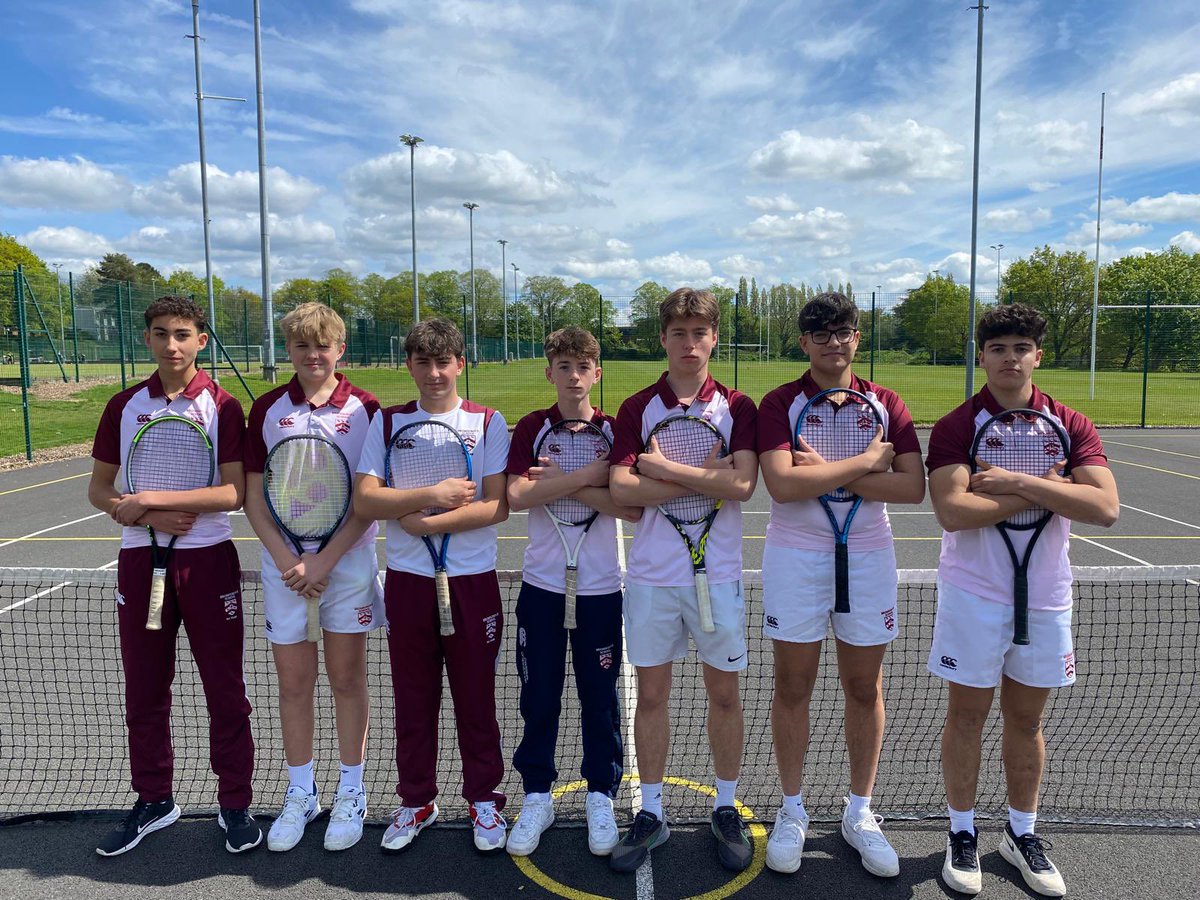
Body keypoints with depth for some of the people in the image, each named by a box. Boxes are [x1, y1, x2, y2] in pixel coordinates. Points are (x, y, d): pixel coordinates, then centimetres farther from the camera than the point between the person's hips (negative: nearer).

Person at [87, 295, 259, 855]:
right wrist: (148, 517, -10)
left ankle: (235, 803, 20)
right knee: (144, 691, 13)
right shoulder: (124, 406, 6)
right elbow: (98, 489, 8)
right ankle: (153, 800, 32)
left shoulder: (222, 406, -5)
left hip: (207, 559, -3)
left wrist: (148, 500, -17)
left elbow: (232, 494, -12)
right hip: (140, 559, 4)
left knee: (224, 690, 4)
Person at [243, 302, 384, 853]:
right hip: (284, 564, 2)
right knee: (293, 683, 9)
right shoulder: (267, 409, 3)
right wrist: (287, 560, -8)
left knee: (346, 679, 6)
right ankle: (300, 795, 26)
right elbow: (253, 497, 3)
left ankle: (350, 795, 22)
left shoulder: (365, 409, -3)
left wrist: (325, 560, -12)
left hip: (348, 561, -2)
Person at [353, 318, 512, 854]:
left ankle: (483, 800, 27)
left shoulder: (487, 423, -1)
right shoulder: (387, 422, 4)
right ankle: (416, 802, 31)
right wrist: (430, 495, -17)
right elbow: (364, 500, -5)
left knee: (476, 697, 8)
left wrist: (427, 523, -16)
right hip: (407, 581, 2)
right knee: (412, 699, 12)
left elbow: (497, 506, -9)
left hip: (472, 581, -1)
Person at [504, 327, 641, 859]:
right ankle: (536, 798, 28)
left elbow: (634, 507, -12)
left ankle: (601, 799, 29)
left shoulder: (615, 431, -1)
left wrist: (563, 484, -17)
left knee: (600, 698, 10)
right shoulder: (531, 429, 0)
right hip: (541, 585, 1)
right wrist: (590, 475, -19)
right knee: (538, 697, 10)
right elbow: (517, 496, -16)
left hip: (600, 588, 0)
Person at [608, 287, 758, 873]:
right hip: (652, 575, 1)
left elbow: (743, 483, -15)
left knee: (724, 694, 10)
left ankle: (726, 808, 29)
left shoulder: (736, 407, 1)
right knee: (651, 696, 8)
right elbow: (621, 488, -12)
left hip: (719, 573, 0)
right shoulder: (637, 409, 2)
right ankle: (651, 813, 25)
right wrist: (706, 476, -15)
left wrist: (664, 468, -15)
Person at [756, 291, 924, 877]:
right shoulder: (779, 403, -3)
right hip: (795, 558, -2)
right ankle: (792, 812, 24)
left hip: (869, 558, 2)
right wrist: (866, 461, -14)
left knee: (865, 689, 10)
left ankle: (859, 813, 29)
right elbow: (783, 484, -19)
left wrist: (829, 472, -16)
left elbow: (913, 487, -8)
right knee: (792, 687, 6)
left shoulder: (886, 404, 4)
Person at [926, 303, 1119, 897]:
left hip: (1045, 598, 3)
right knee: (967, 715, 7)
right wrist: (1042, 492, -17)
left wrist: (1017, 481, -21)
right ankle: (962, 833, 24)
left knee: (1026, 719, 15)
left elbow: (1106, 507, -14)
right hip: (973, 595, -3)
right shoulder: (955, 427, -8)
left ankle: (1022, 834, 33)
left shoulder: (1071, 426, 0)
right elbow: (951, 511, -21)